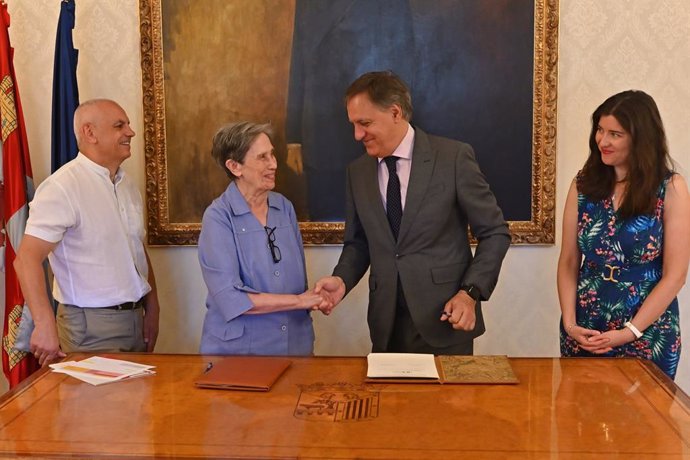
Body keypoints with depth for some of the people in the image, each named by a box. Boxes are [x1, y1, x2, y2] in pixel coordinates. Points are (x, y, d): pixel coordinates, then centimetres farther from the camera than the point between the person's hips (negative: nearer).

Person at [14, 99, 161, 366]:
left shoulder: (127, 186, 12)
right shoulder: (63, 187, -15)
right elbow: (27, 258, -22)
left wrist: (152, 310, 12)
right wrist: (45, 325, -31)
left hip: (135, 319, 8)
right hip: (91, 326, -7)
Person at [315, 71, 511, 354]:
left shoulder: (454, 158, -7)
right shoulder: (357, 172, 6)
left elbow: (495, 232, -3)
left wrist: (470, 292, -13)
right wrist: (342, 280, -5)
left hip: (444, 322, -3)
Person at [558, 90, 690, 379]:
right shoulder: (583, 184, 2)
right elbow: (568, 263, 2)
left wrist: (629, 332, -14)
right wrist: (570, 323, -9)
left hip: (647, 335, -3)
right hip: (584, 334, 3)